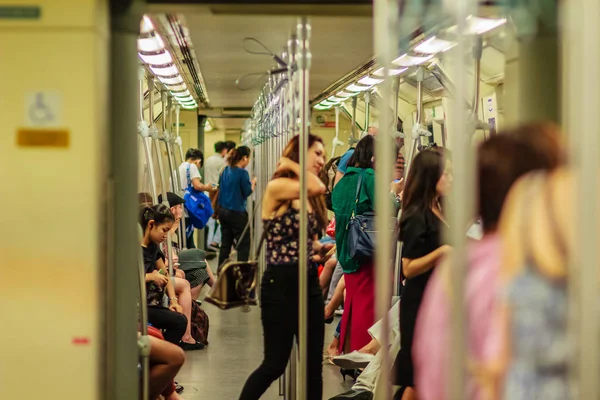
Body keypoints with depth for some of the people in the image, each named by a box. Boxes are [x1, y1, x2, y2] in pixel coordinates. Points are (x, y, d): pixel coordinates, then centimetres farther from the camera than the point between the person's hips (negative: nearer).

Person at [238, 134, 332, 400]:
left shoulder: (309, 199, 14)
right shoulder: (277, 188, -11)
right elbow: (318, 188, -27)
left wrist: (319, 249, 0)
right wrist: (293, 165, -12)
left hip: (310, 282, 8)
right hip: (281, 285, -8)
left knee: (314, 365, 7)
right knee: (275, 364, -2)